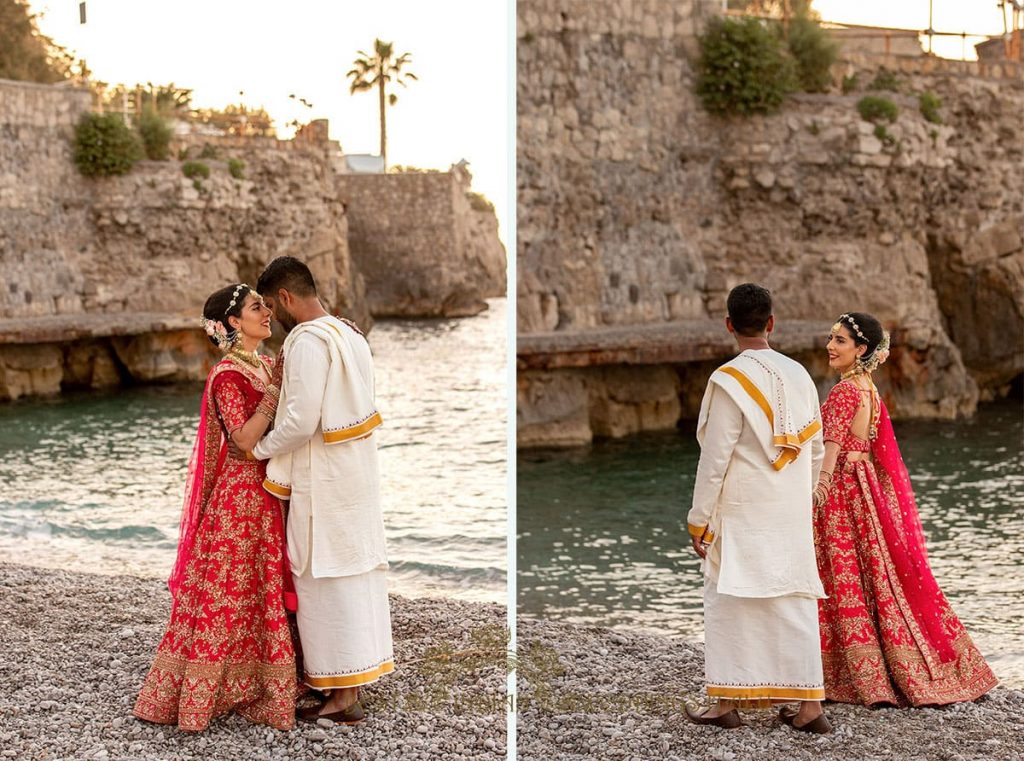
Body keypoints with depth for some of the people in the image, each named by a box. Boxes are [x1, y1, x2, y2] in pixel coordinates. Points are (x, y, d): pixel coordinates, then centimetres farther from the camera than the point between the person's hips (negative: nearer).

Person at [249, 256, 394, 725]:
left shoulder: (307, 340, -18)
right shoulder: (350, 333, 11)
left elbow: (301, 421, -23)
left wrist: (259, 451, -9)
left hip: (323, 478, -9)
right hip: (358, 470, 9)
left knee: (326, 580, -1)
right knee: (357, 570, 15)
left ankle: (343, 698, 5)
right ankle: (355, 676, 26)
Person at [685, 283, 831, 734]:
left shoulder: (730, 381, -14)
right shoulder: (799, 376, 4)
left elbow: (714, 459, -14)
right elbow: (815, 451, 10)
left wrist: (699, 521, -7)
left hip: (742, 517, -5)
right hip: (792, 515, 5)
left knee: (729, 605, 5)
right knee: (794, 603, 8)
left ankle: (727, 703, 10)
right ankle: (809, 705, 9)